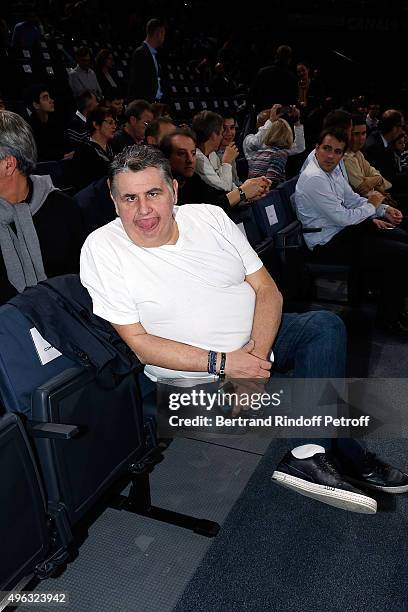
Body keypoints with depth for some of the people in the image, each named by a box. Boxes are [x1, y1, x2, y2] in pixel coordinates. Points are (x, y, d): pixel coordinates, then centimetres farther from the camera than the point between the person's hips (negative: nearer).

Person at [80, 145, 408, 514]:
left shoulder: (209, 216, -1)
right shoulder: (102, 249, -12)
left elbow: (267, 290, -3)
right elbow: (138, 341, -15)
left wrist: (256, 356, -20)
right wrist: (221, 363, -23)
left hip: (255, 344, 5)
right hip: (193, 376, -5)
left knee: (326, 325, -14)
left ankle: (307, 454, -19)